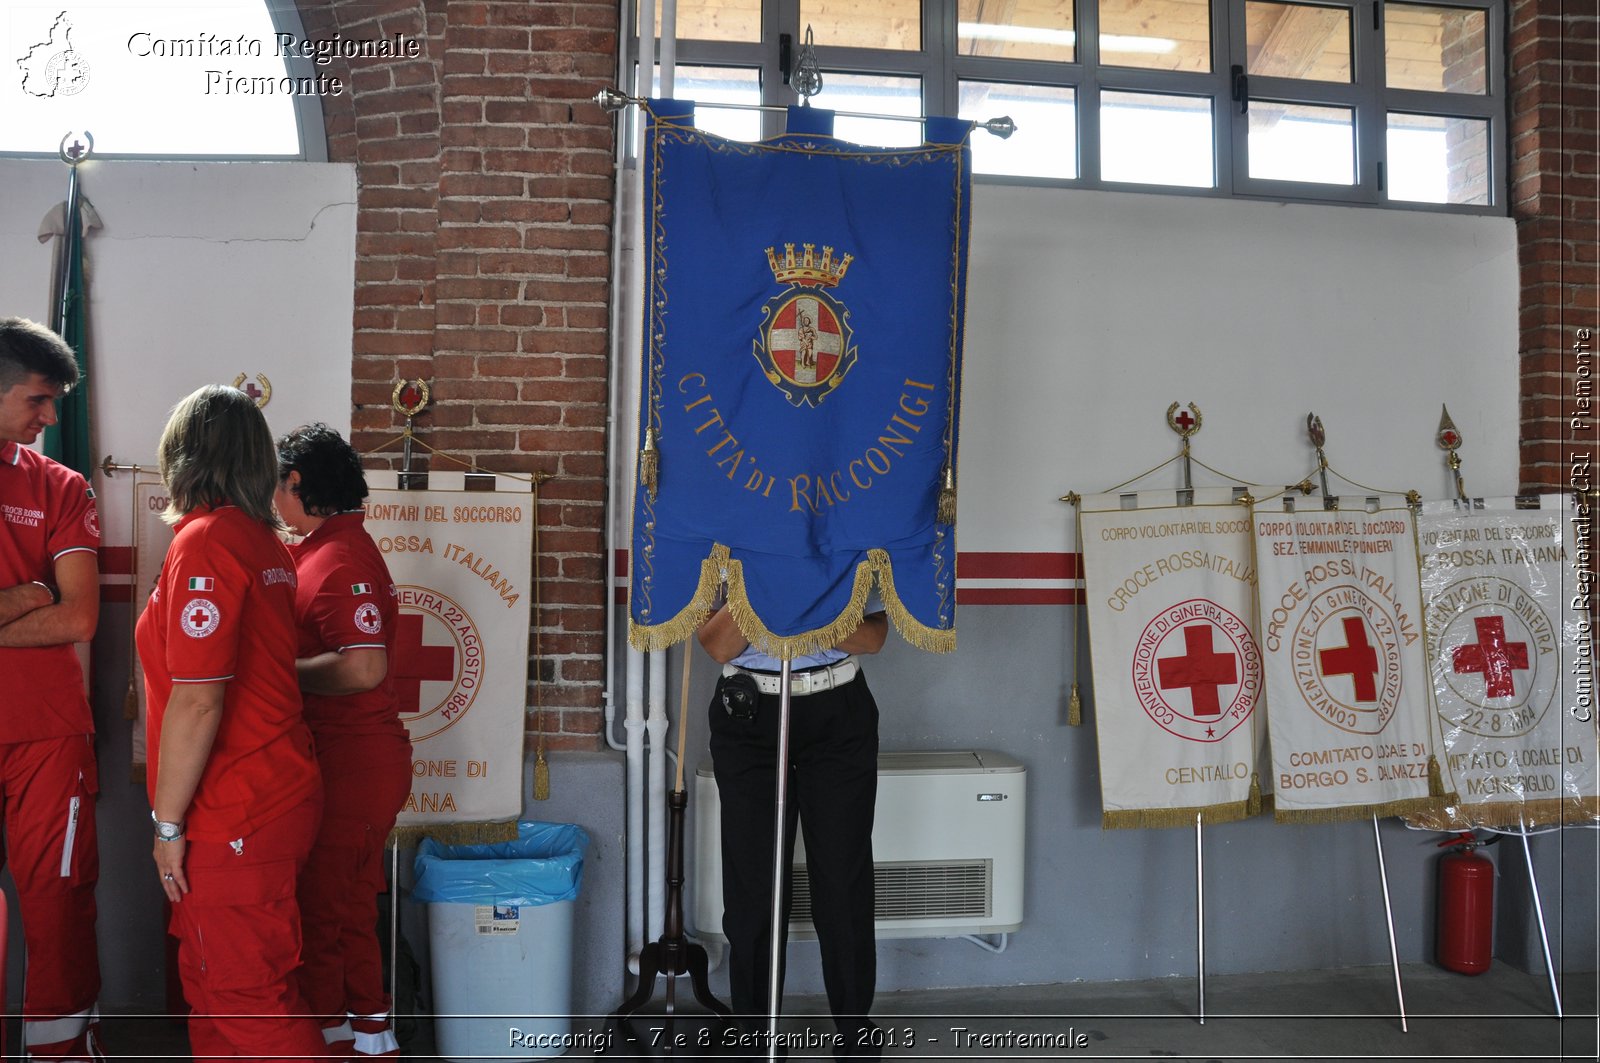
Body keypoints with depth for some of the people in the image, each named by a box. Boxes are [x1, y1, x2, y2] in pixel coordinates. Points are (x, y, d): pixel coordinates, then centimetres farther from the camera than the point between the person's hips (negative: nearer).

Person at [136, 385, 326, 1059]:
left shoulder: (204, 542, -16)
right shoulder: (265, 542, 11)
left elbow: (197, 701, -21)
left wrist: (168, 823, -12)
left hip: (233, 815, -9)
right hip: (278, 790, 9)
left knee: (247, 995, 1)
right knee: (210, 976, 21)